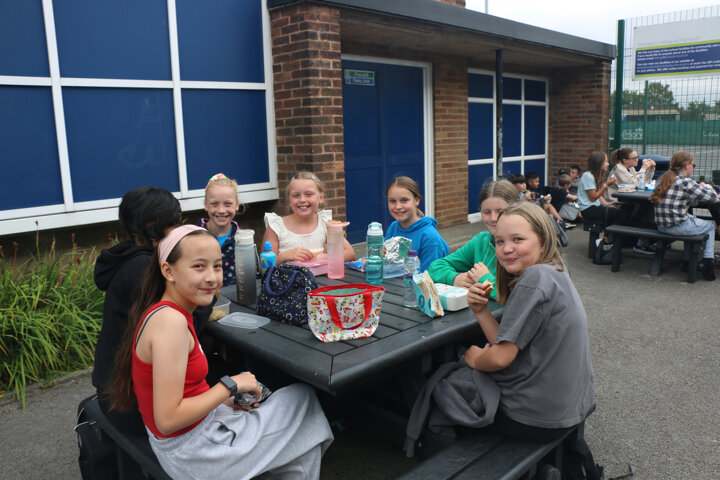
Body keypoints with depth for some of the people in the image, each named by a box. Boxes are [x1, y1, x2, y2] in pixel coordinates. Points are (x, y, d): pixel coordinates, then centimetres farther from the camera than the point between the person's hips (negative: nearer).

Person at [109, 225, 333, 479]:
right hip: (191, 453, -9)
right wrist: (230, 385, -20)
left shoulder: (160, 313, 3)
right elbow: (167, 419, -28)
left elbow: (180, 392, 8)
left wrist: (228, 400, -1)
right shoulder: (171, 321, -26)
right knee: (304, 399, 3)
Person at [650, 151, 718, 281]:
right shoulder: (686, 182, -14)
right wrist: (706, 186, 15)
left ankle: (688, 261, 35)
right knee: (710, 226, 21)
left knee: (692, 218, 35)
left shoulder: (662, 179, 7)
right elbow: (712, 196, -6)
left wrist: (698, 187, 17)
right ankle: (707, 261, 17)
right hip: (679, 227, -7)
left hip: (662, 226, 7)